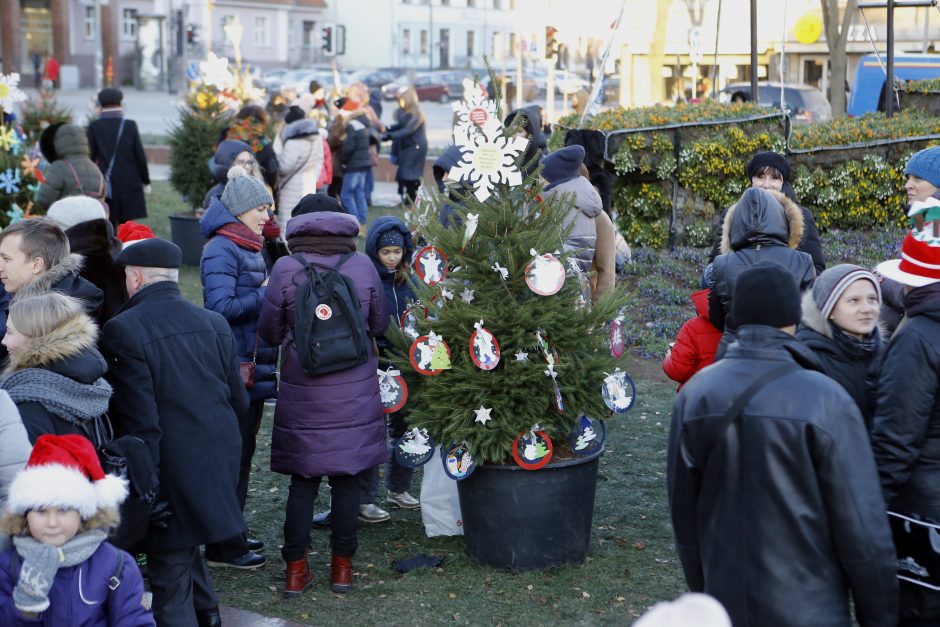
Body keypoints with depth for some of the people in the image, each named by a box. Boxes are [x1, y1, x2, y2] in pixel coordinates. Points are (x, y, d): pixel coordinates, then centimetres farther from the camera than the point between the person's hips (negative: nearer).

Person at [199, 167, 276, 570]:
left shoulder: (248, 248, 15)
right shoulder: (221, 250, -14)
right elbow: (220, 307, -23)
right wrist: (266, 295, -21)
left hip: (253, 365, 10)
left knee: (243, 450, 15)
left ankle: (231, 533, 26)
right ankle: (221, 546, 3)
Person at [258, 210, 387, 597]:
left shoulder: (286, 270, -10)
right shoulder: (363, 266, -5)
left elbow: (270, 333, -1)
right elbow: (380, 325, 7)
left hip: (302, 395, -1)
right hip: (354, 391, 1)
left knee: (302, 480, 9)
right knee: (346, 478, 10)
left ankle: (296, 569, 13)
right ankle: (342, 565, 17)